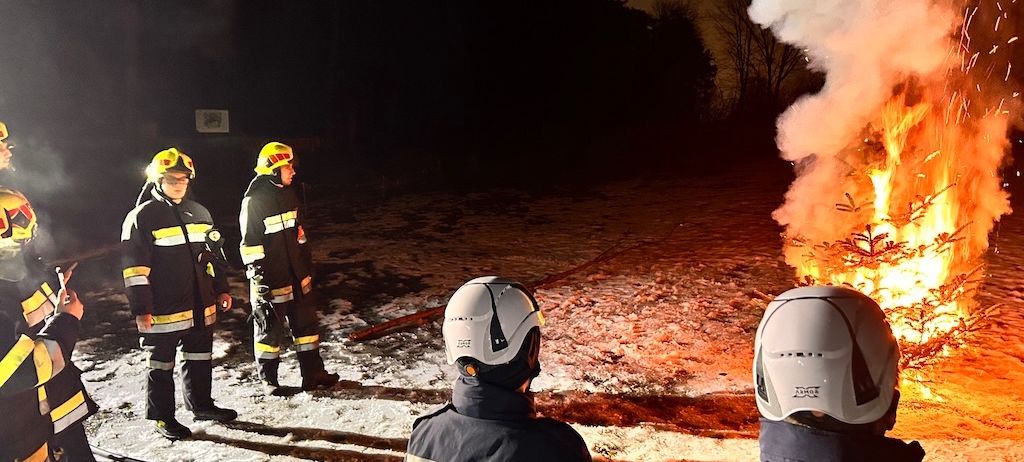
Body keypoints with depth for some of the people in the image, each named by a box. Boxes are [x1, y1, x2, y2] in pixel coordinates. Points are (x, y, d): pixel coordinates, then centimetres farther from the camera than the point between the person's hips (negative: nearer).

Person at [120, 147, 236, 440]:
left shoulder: (199, 213, 10)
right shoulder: (142, 217, -10)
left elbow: (211, 256, 19)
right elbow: (135, 268, -13)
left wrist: (221, 290, 17)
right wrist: (141, 310, -15)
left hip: (201, 307, 6)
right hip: (164, 311, -6)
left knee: (200, 359, 18)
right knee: (162, 365, 8)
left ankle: (201, 405, 34)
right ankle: (163, 418, 20)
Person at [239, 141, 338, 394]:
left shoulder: (288, 193, 7)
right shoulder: (254, 201, -16)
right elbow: (250, 245, -15)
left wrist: (307, 265, 19)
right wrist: (259, 278, -16)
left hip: (296, 273, 7)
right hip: (270, 278, -7)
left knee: (306, 323, 12)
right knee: (270, 328, 7)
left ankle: (313, 373, 23)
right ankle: (268, 379, 21)